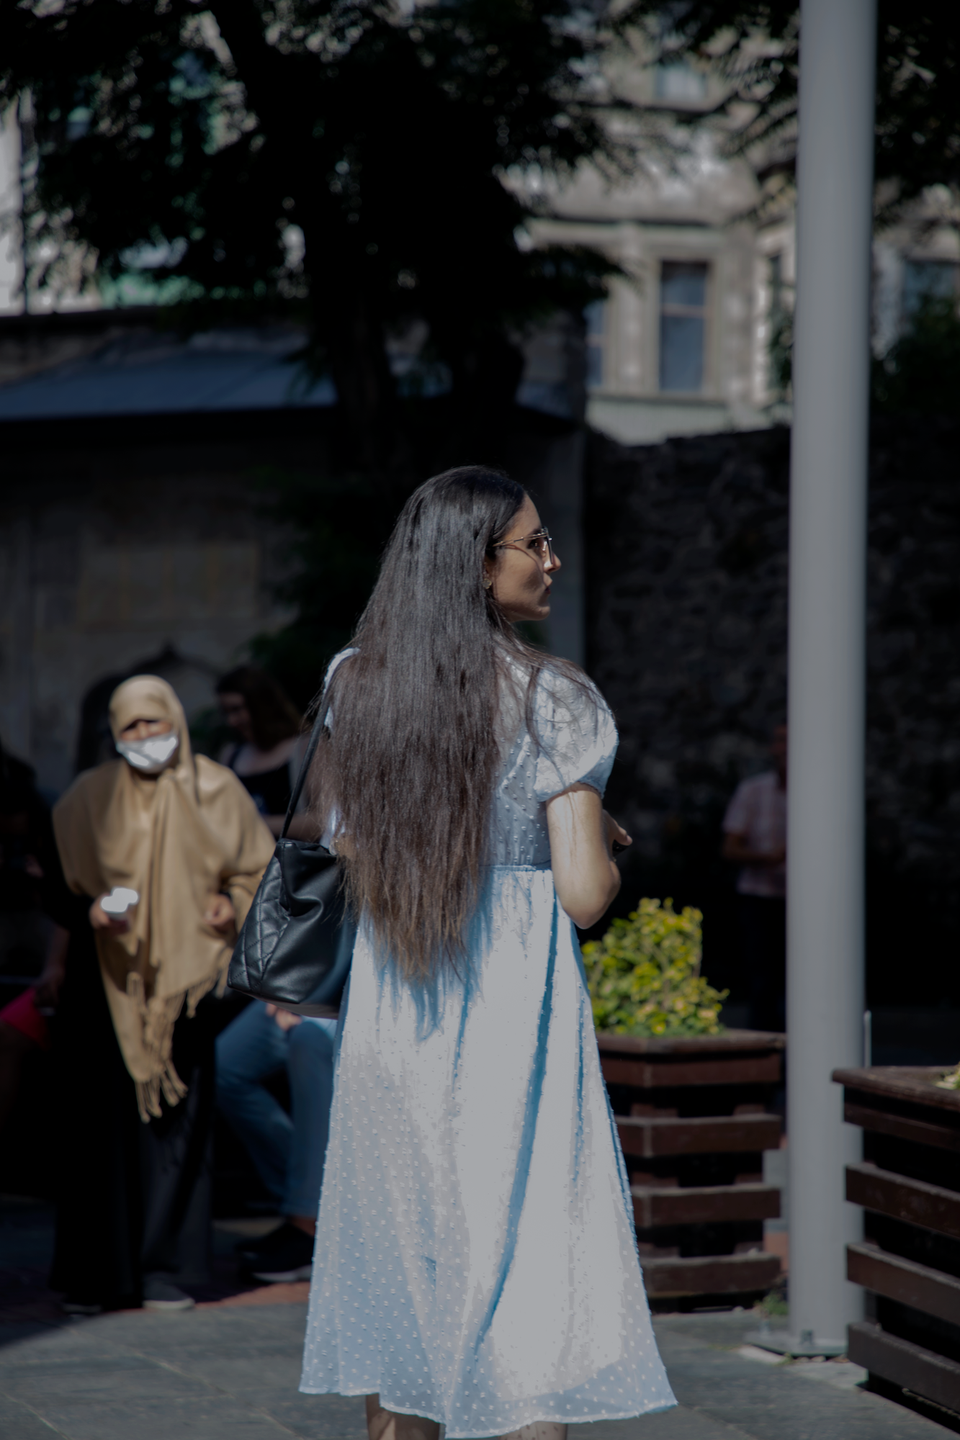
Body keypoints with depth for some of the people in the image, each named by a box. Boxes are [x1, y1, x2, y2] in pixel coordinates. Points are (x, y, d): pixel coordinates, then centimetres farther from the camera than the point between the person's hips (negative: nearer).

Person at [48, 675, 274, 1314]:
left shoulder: (215, 791, 4)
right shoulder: (89, 798, 3)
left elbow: (259, 867, 13)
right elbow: (59, 890, 5)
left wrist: (235, 901, -8)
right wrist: (90, 910, -15)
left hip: (181, 980, 0)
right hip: (106, 980, 0)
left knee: (176, 1121, -2)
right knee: (99, 1122, -3)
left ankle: (166, 1272, 5)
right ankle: (92, 1276, 5)